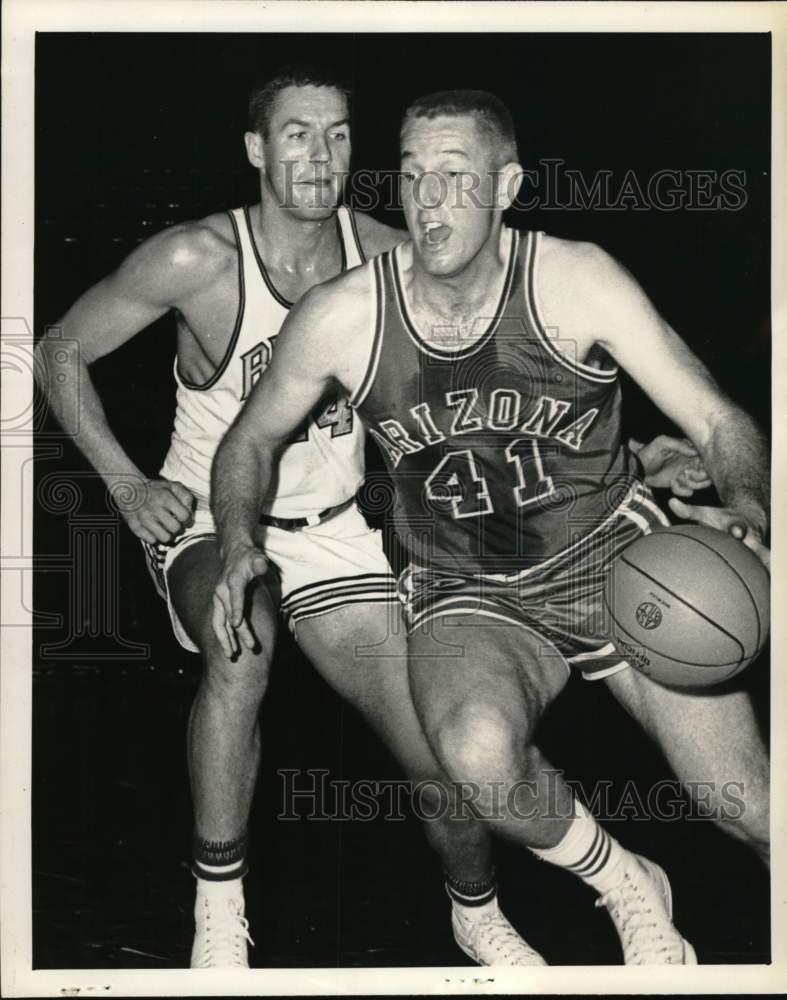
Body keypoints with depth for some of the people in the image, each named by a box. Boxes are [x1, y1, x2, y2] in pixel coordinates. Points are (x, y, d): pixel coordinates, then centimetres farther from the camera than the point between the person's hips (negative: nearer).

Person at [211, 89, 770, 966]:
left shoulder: (575, 282, -13)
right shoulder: (340, 318, -10)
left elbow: (719, 423, -10)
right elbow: (252, 438, 8)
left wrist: (745, 510, -32)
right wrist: (238, 544, -12)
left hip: (620, 561, 0)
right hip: (469, 596, 0)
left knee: (751, 815, -9)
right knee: (479, 750, -34)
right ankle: (624, 886, -3)